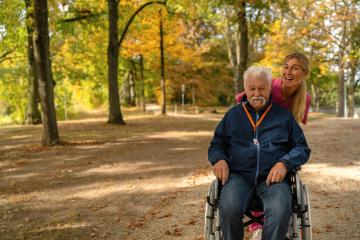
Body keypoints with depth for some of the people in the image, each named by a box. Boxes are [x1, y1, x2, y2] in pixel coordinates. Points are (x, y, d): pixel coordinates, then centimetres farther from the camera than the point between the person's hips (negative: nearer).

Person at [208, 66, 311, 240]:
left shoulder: (284, 115, 16)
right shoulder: (233, 114, 19)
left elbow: (302, 148, 15)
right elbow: (216, 145, 21)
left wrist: (285, 163, -7)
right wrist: (219, 159, -3)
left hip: (272, 177, 0)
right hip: (239, 175, 1)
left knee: (280, 209, -34)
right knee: (229, 207, -33)